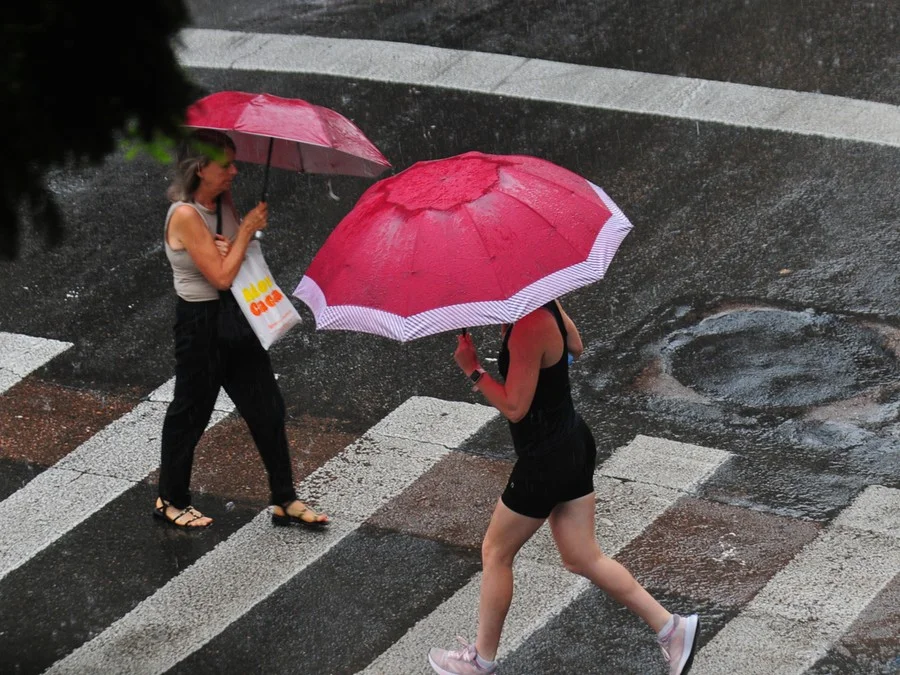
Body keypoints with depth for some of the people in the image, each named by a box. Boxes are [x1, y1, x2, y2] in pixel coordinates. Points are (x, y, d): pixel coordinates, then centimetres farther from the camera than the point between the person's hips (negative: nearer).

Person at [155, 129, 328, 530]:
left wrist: (231, 250, -13)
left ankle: (285, 501, 17)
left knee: (267, 408, 8)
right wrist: (247, 230, -16)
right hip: (200, 322, -8)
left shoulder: (224, 204, 3)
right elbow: (221, 276, -23)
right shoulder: (185, 215, -21)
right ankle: (170, 501, 26)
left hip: (236, 316, 8)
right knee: (191, 413, 8)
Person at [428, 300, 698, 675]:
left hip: (545, 459, -9)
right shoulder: (545, 302, 0)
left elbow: (515, 408, -26)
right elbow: (575, 346, 20)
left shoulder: (528, 327, -28)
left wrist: (472, 369, -16)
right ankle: (670, 626, 12)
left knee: (495, 553, 10)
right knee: (582, 559, 14)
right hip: (573, 443, 9)